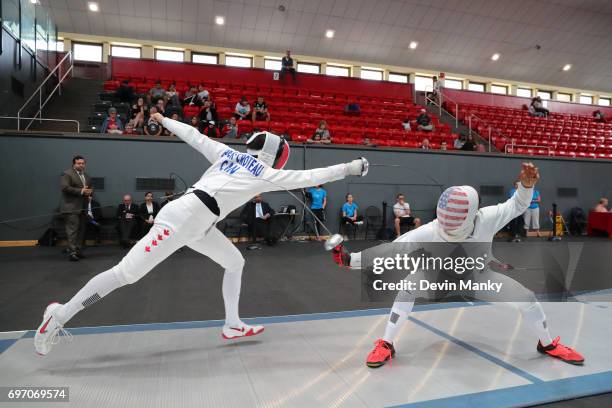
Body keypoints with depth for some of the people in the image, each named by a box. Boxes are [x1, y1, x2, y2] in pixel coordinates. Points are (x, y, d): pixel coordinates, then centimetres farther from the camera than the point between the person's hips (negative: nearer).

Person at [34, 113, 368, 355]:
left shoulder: (227, 152, 17)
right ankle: (60, 316, 10)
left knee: (235, 263, 16)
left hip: (196, 223, 9)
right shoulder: (266, 173, -1)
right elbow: (308, 178, -1)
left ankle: (232, 325, 20)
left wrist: (164, 121, 32)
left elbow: (194, 136, 19)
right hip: (182, 219, -9)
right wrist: (350, 168, 6)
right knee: (127, 274, -3)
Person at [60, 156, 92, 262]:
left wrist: (90, 191, -3)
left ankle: (78, 250, 16)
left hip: (82, 208, 8)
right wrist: (81, 191, -21)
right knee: (72, 229, -11)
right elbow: (65, 187, -17)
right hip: (71, 207, -8)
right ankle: (72, 252, -10)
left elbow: (91, 188, 22)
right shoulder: (67, 174, -5)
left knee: (81, 230, 9)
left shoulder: (87, 176, 18)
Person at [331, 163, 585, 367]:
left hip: (478, 276, 2)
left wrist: (527, 185, -36)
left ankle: (548, 345, 27)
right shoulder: (431, 231, -36)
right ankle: (386, 345, -14)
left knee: (527, 298, -7)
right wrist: (349, 259, -46)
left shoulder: (486, 219, -33)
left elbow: (517, 205, -14)